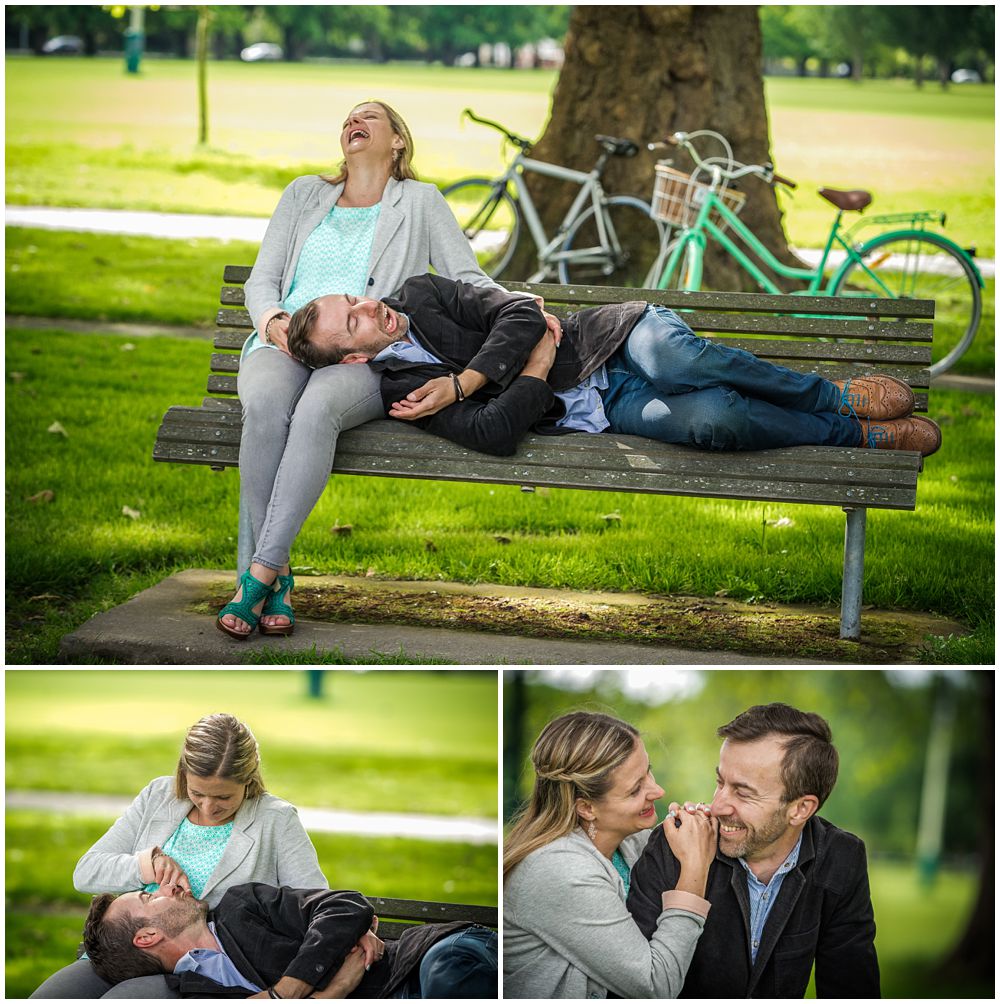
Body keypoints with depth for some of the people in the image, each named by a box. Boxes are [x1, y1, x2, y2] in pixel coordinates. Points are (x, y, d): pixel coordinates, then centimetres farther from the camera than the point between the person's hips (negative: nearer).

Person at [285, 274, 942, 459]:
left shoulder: (418, 294, 7)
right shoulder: (402, 388, -5)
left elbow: (518, 315, -5)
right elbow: (495, 434, -18)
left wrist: (458, 383, -15)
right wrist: (539, 360, -10)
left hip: (603, 340, 3)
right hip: (597, 409, -3)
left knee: (680, 360, -34)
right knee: (711, 417, -32)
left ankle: (835, 394, -11)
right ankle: (860, 435, -10)